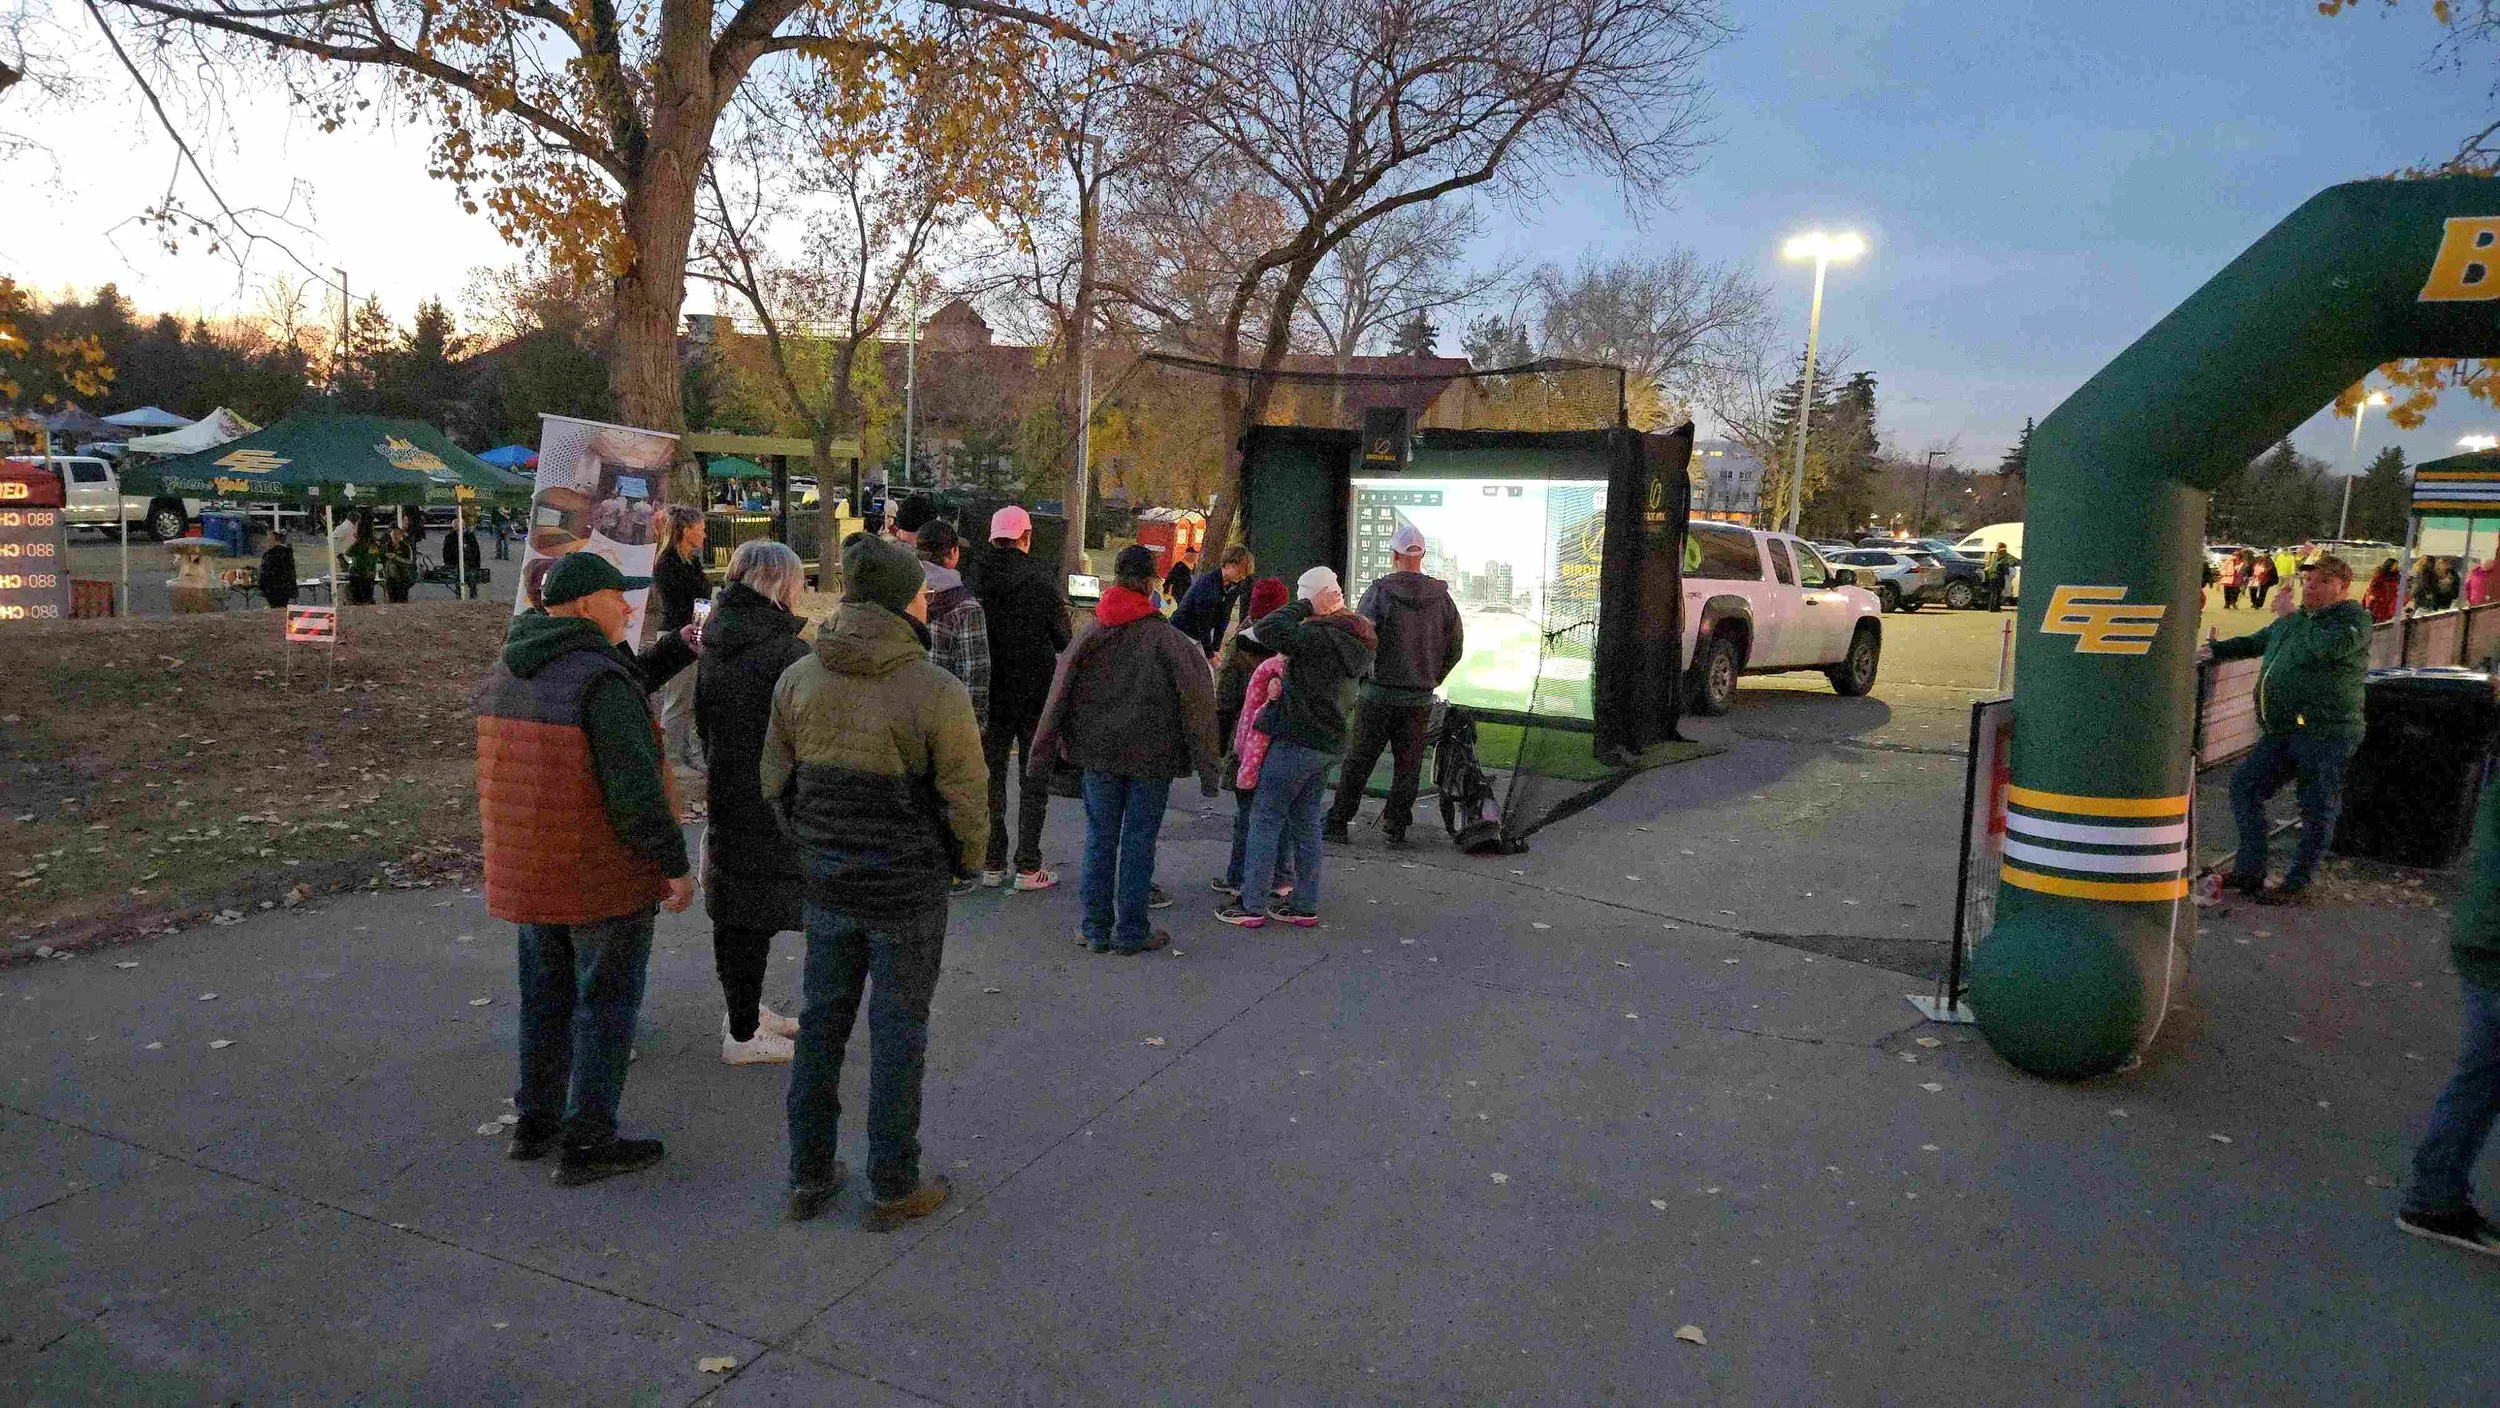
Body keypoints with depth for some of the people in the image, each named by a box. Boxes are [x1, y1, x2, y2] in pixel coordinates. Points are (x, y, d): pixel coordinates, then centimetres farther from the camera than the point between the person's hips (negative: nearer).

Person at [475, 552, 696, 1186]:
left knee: (547, 993, 19)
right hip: (603, 873, -8)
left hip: (529, 869, 8)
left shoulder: (505, 673, 5)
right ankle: (587, 1142, 10)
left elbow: (498, 772, 14)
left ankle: (535, 1121, 30)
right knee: (607, 999, 4)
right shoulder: (601, 680, -21)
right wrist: (676, 865, -17)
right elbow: (635, 789, -24)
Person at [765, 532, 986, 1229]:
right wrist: (965, 863, 6)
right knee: (897, 1033, 8)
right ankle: (892, 1189, 20)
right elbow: (966, 799, -13)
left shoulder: (798, 678, -3)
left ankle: (809, 1176, 27)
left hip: (827, 884, 5)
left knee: (822, 1022, 17)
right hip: (908, 889, -4)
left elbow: (775, 782, 5)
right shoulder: (937, 690, -19)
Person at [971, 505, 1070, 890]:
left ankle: (992, 864, 16)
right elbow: (1064, 639, -7)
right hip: (1036, 693, -2)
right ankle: (1028, 867, 7)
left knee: (991, 776, 13)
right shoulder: (1043, 580, -12)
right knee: (1034, 779, 7)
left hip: (991, 694, 2)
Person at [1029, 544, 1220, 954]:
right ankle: (1131, 931, 11)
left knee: (1099, 838, 12)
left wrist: (1044, 751, 1)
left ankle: (1096, 928, 17)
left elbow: (1060, 693, -3)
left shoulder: (1090, 633, -1)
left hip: (1098, 752, 3)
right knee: (1138, 839, 5)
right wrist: (1205, 762, -8)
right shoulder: (1165, 638, -9)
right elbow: (1196, 697, -12)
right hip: (1151, 755, -3)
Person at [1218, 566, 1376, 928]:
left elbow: (1267, 630, -29)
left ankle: (1252, 906, 3)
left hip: (1296, 741, -8)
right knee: (1306, 822, 15)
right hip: (1330, 743, 9)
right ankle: (1305, 906, 19)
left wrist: (1306, 607, -18)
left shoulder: (1320, 636, -22)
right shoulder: (1359, 641, 8)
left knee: (1265, 819, 0)